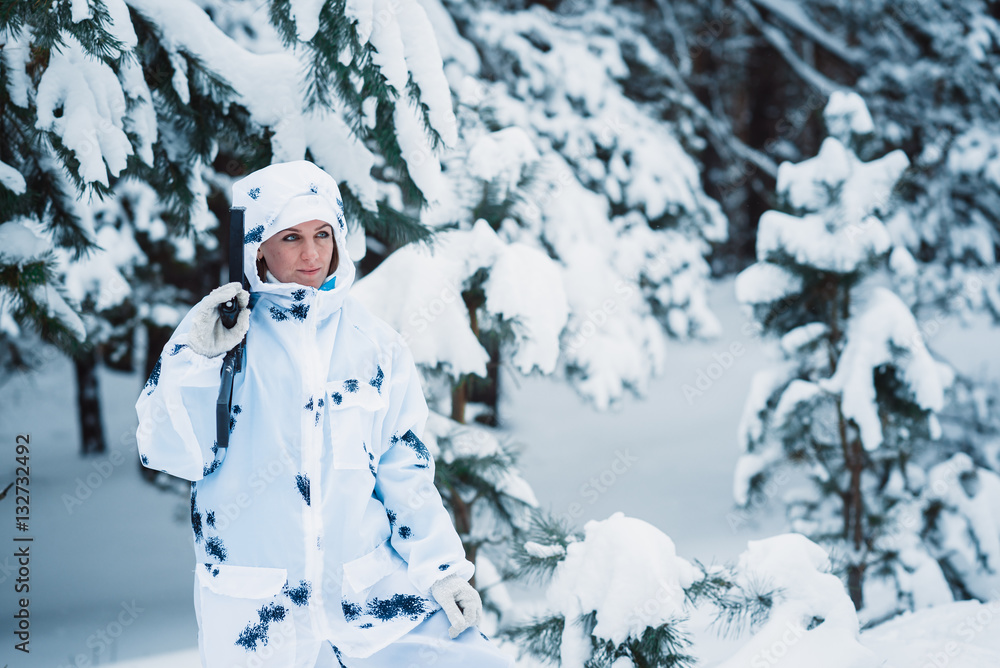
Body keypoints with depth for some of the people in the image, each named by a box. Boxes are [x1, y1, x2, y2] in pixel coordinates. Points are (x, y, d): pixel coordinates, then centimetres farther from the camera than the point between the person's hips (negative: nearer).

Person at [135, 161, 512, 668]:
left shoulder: (375, 344, 6)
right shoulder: (214, 328, -1)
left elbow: (404, 470, 8)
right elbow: (172, 455, -8)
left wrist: (443, 570, 1)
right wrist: (200, 360, -19)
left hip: (370, 592, 2)